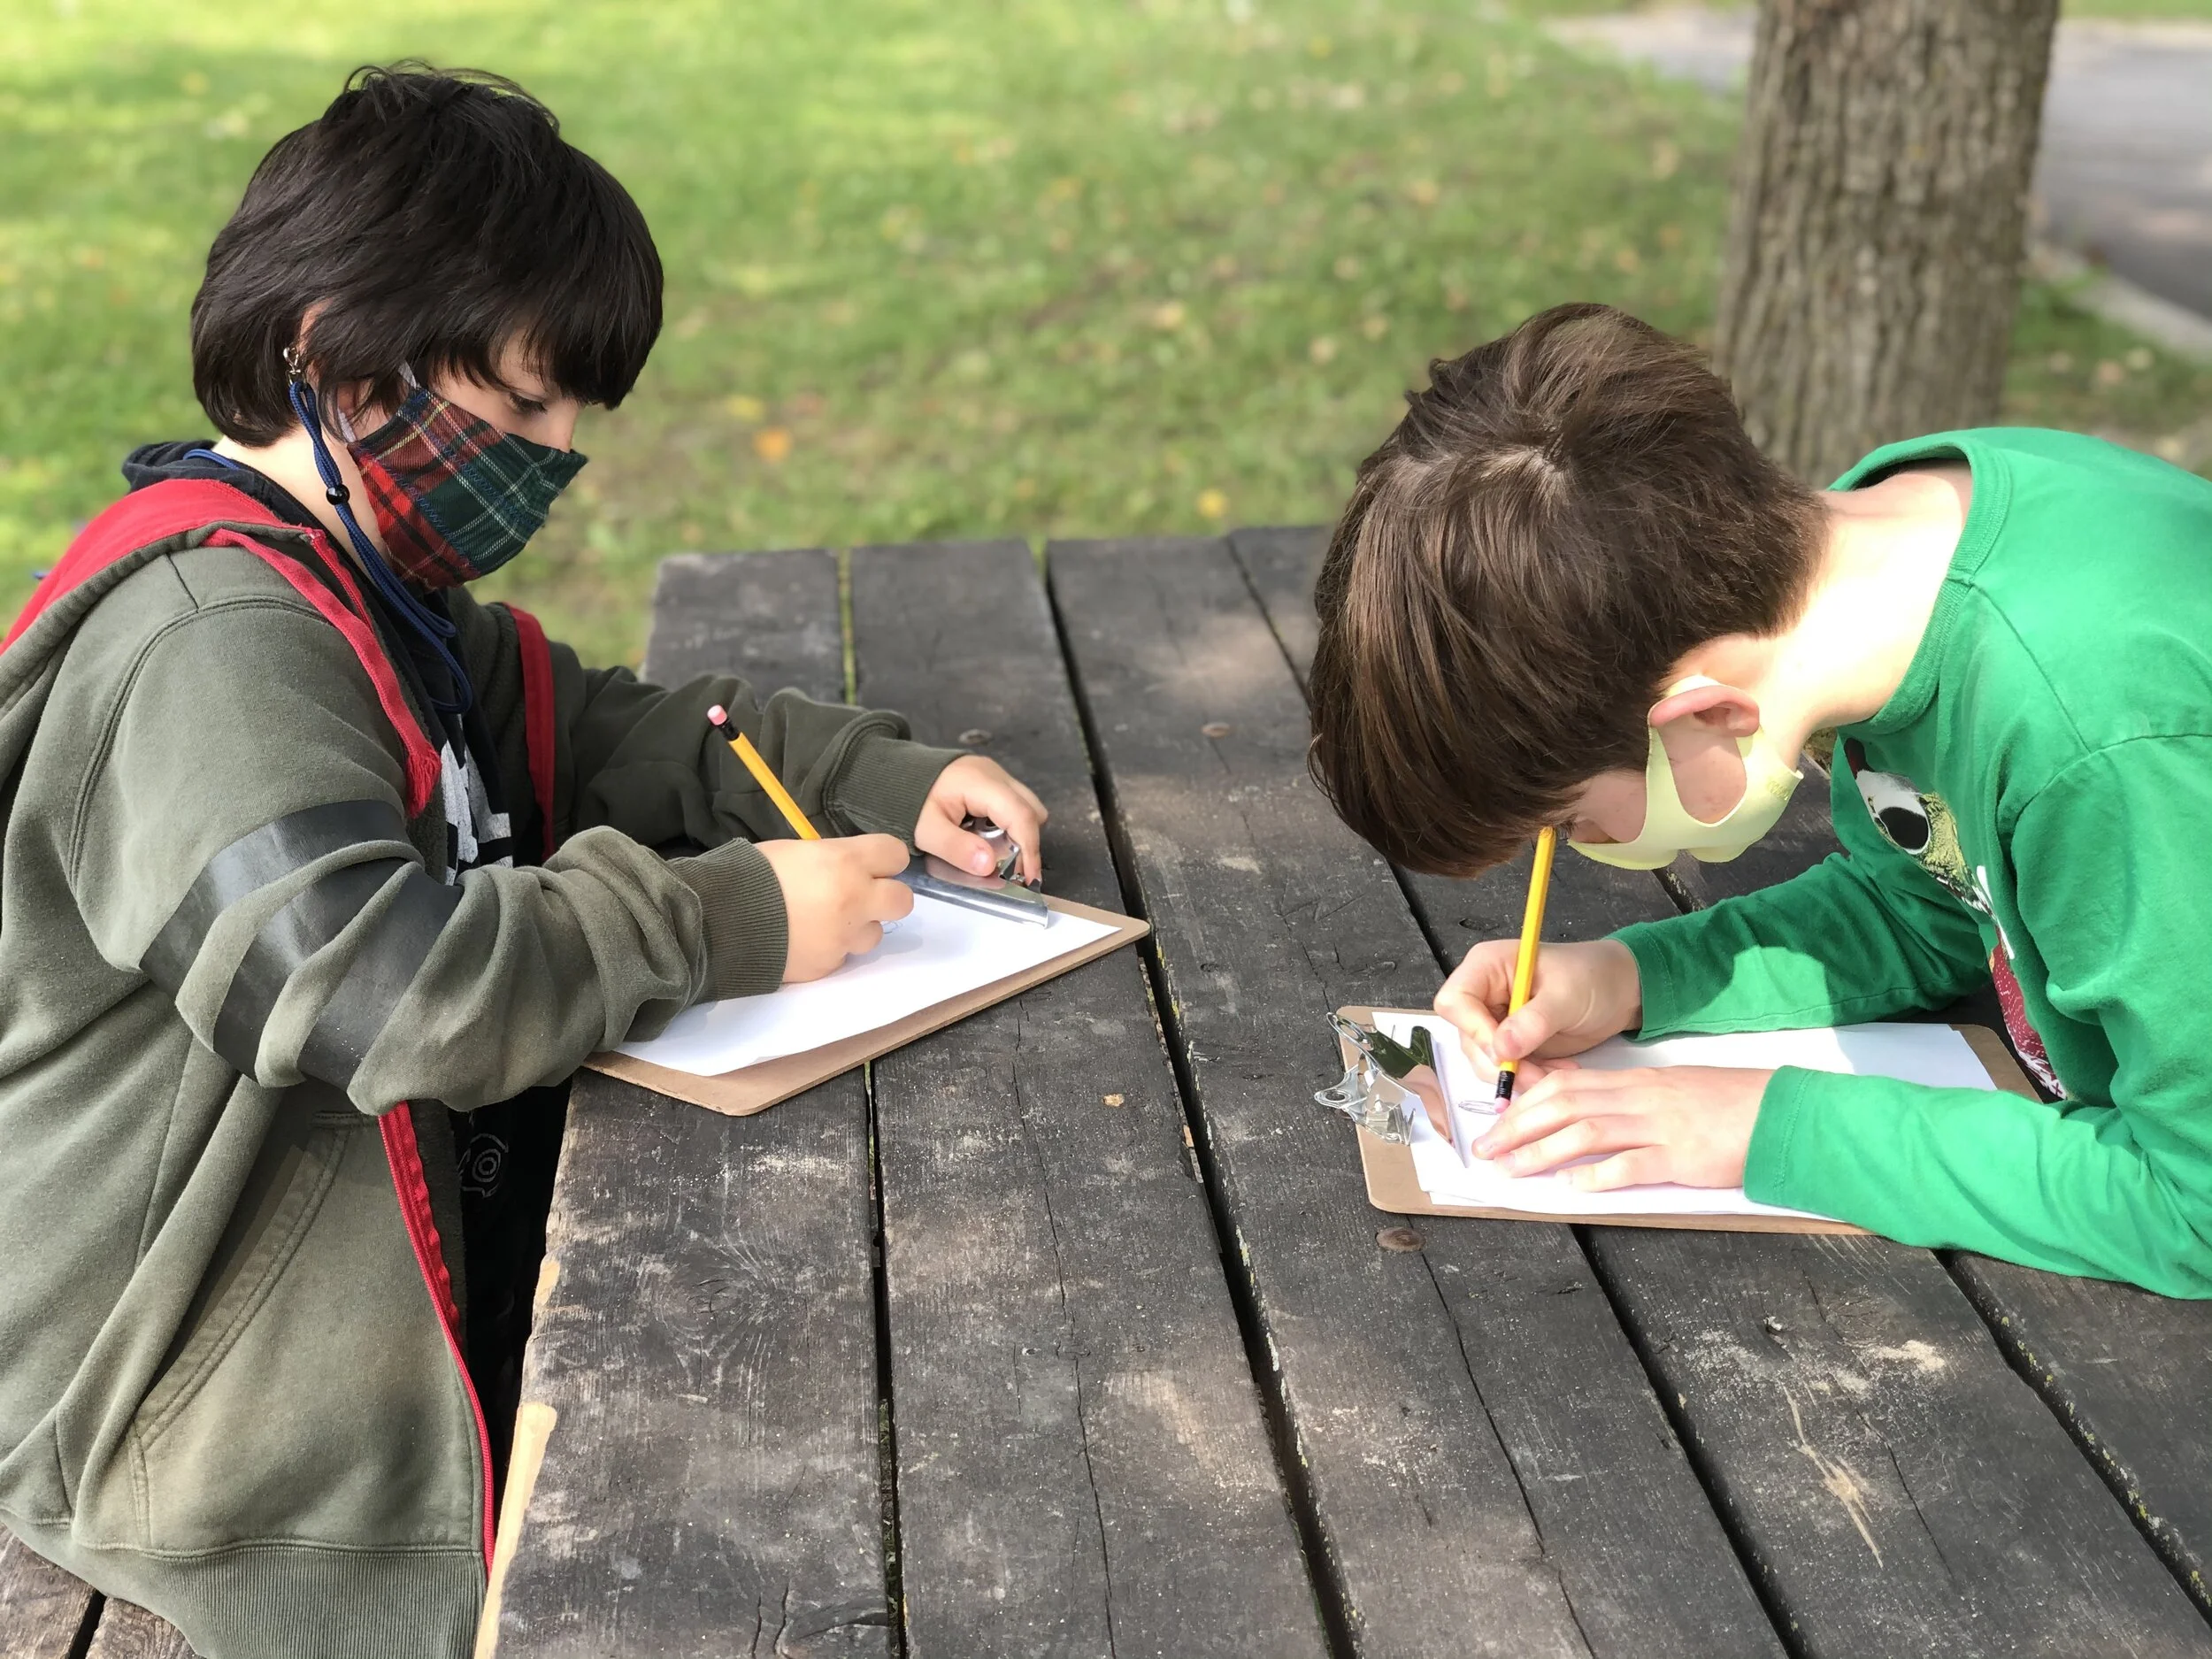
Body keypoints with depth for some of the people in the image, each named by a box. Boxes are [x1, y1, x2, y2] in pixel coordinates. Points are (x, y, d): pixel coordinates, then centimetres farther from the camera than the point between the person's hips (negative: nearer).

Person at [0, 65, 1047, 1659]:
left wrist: (882, 783, -2)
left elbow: (607, 733, 13)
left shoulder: (366, 604, 11)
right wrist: (731, 920, -27)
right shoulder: (214, 640, -23)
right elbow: (363, 977, -34)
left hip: (407, 1295, 10)